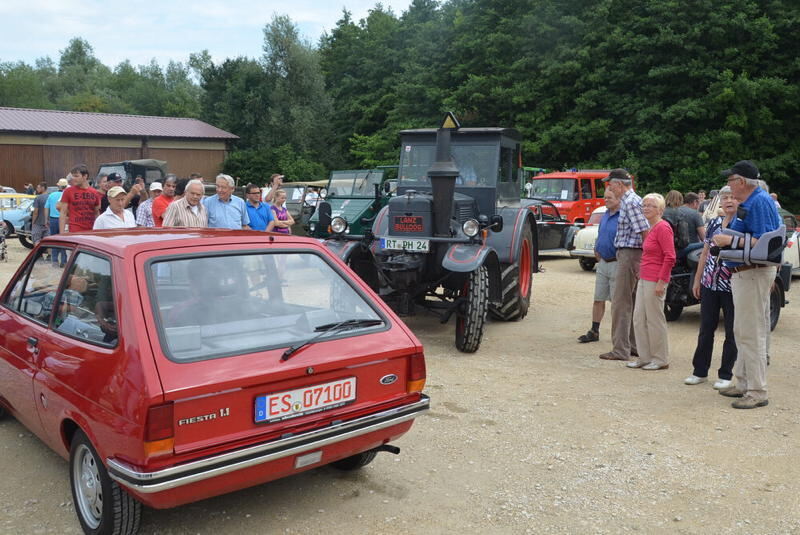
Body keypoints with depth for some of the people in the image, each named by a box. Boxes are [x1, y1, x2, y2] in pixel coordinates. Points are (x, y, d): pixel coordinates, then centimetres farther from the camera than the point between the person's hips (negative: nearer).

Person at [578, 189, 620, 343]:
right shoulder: (605, 215, 12)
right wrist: (596, 250, 12)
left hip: (616, 264, -8)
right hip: (602, 263, 8)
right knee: (598, 300, 12)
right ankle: (594, 332, 20)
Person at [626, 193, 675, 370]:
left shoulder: (662, 227, -13)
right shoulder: (651, 228, 15)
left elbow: (670, 257, -18)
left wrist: (661, 282, -20)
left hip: (655, 280, -9)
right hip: (644, 279, 9)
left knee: (655, 320, 0)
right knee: (639, 319, 11)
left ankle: (661, 360, 12)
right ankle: (645, 357, 21)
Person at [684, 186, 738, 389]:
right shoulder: (713, 224, 10)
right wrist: (697, 280, 15)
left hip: (732, 286, -4)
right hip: (710, 284, 4)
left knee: (732, 332, 6)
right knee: (706, 329, 11)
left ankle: (725, 375, 16)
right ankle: (700, 371, 21)